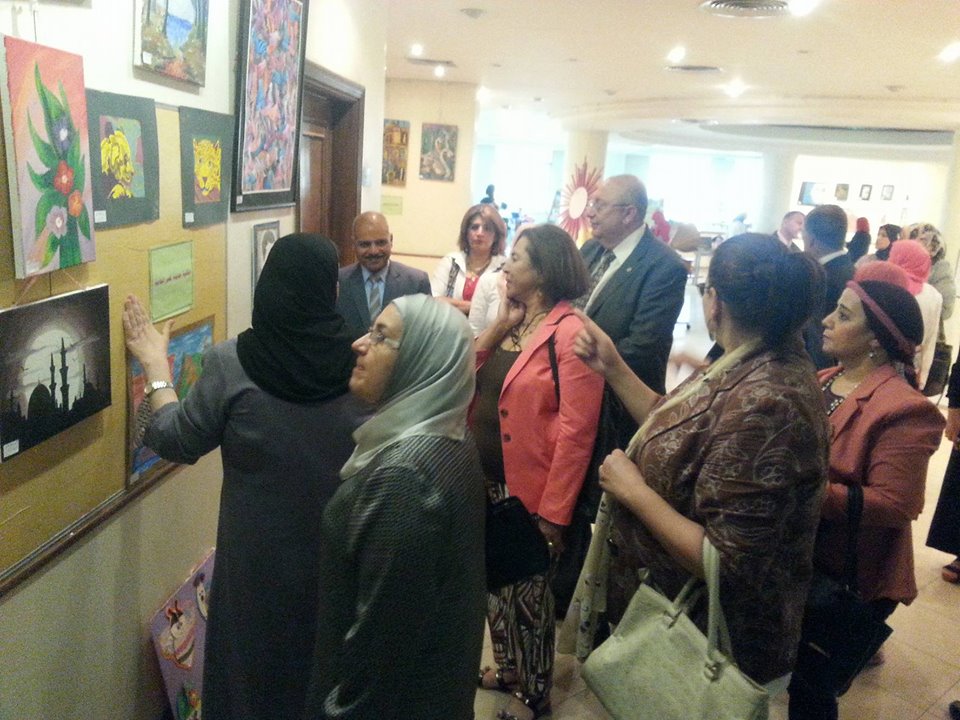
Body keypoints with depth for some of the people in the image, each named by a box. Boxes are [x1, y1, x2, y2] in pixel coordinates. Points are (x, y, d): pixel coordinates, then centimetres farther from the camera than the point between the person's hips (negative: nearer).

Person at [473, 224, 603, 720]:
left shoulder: (570, 332, -18)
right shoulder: (510, 321, 8)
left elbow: (576, 431, -20)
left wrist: (553, 513, -19)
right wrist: (499, 325, -9)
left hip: (530, 492, -7)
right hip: (487, 482, 7)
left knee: (527, 594, 10)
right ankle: (507, 667, 44)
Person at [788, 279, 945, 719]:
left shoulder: (904, 410, -23)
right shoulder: (821, 382, 3)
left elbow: (894, 504, -27)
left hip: (849, 580, -8)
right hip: (796, 561, 8)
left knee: (810, 684, 11)